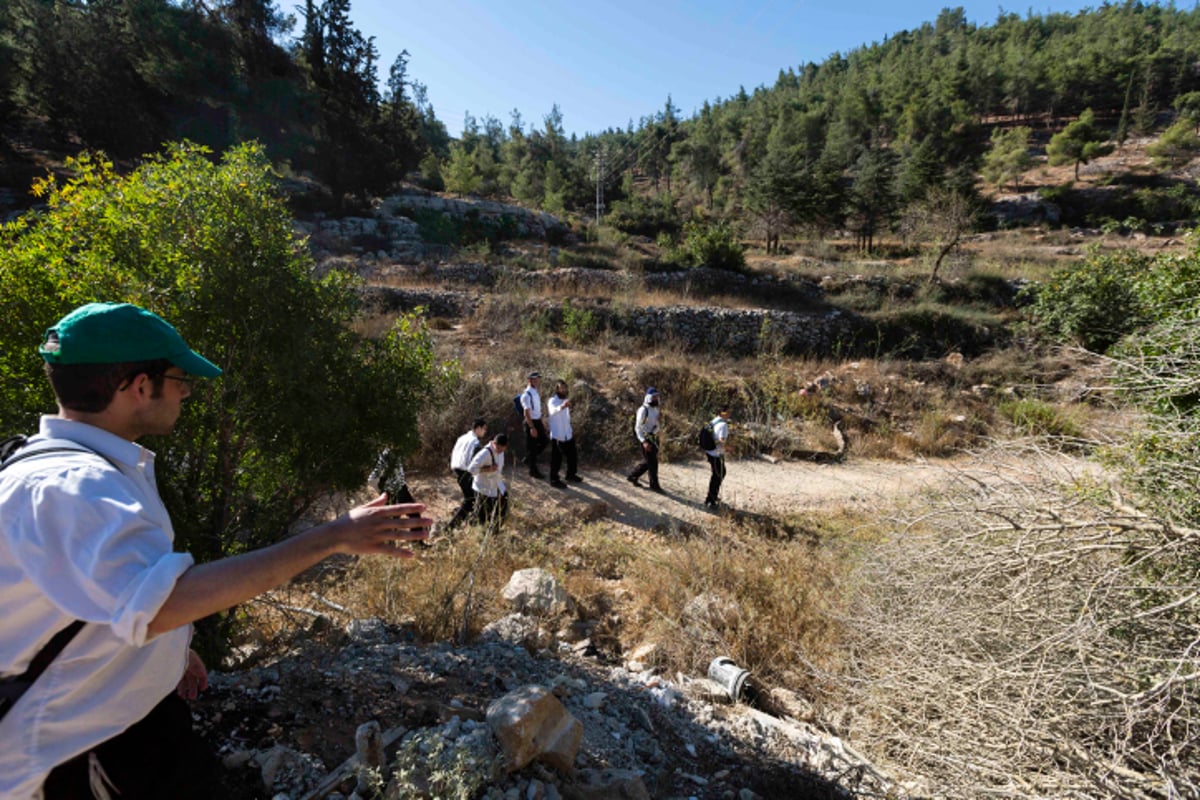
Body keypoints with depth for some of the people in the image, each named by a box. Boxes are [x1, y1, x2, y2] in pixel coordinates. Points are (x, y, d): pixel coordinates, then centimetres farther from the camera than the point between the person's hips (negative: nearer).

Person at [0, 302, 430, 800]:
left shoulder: (83, 466, 5)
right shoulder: (63, 487, -31)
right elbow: (157, 601, -45)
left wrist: (169, 647, 17)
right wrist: (333, 537, -45)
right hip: (78, 754, -9)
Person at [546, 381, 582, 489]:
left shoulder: (565, 399, 8)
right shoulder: (552, 401, -18)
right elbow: (553, 411, -42)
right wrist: (562, 406, -62)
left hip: (568, 434, 8)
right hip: (557, 435, -8)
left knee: (573, 456, 17)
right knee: (556, 459, 3)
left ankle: (571, 475, 36)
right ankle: (554, 480, 16)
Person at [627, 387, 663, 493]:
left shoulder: (655, 409, 9)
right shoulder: (643, 410, -16)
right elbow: (638, 427, -18)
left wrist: (660, 419, -5)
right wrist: (644, 442, -26)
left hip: (653, 438, 8)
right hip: (645, 439, -8)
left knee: (648, 462, 15)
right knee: (652, 462, -3)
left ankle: (632, 476, 30)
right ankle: (654, 485, 9)